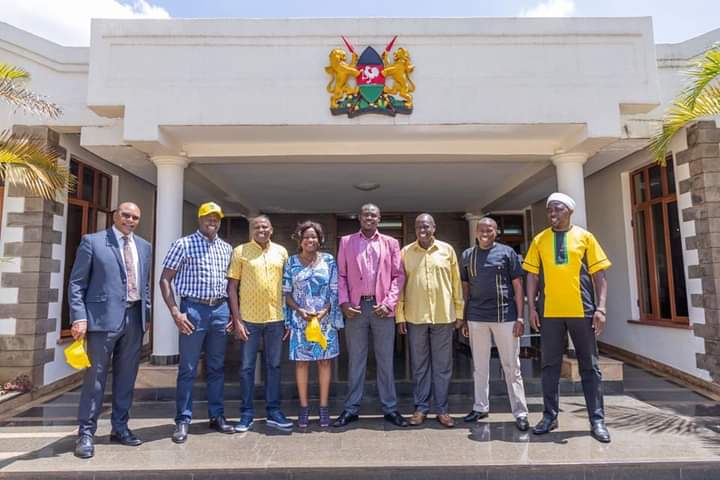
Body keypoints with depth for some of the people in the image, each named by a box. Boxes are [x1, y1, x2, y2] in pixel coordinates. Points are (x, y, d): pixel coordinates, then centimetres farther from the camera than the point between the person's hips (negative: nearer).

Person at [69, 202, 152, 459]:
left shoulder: (144, 247, 13)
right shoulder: (92, 241, 0)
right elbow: (76, 283, -3)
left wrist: (146, 316, 12)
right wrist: (79, 317, -11)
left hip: (134, 318, 5)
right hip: (104, 317, -4)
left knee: (126, 377, 11)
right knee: (95, 376, 2)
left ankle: (120, 428, 24)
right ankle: (86, 432, 16)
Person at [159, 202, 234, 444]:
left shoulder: (227, 248, 11)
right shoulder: (183, 244, -3)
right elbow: (165, 279, -4)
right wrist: (175, 312, -12)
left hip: (220, 310, 4)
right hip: (193, 309, -4)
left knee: (217, 367, 12)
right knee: (188, 369, 2)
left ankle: (217, 416, 23)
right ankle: (183, 421, 15)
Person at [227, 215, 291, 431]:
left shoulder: (281, 252, 7)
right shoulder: (240, 251, 0)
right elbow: (232, 286, -2)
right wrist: (236, 319, -8)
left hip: (276, 318, 3)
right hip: (249, 319, -2)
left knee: (274, 366, 11)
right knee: (247, 367, 6)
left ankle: (273, 412, 22)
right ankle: (247, 414, 20)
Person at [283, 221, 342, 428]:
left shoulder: (328, 260, 3)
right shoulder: (291, 262, 4)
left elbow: (335, 291, 2)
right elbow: (287, 294, 3)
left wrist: (324, 311, -12)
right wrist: (300, 311, -12)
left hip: (325, 319, 0)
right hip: (300, 320, 0)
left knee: (324, 361, 4)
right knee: (301, 362, 4)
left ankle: (323, 407, 15)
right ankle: (304, 407, 16)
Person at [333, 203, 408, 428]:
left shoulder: (390, 243, 8)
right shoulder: (346, 242, 9)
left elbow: (399, 275, 4)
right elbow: (341, 275, 6)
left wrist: (389, 303, -7)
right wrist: (344, 303, -5)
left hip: (382, 308, 0)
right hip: (356, 307, 0)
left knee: (385, 360, 7)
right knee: (355, 360, 7)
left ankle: (390, 408, 17)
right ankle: (351, 408, 17)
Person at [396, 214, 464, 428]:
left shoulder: (447, 250, 3)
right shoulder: (405, 252, 3)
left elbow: (456, 282, 6)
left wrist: (459, 312, 4)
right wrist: (399, 315, -1)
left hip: (443, 315, 0)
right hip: (415, 316, 0)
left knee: (442, 365, 8)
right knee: (419, 365, 9)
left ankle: (441, 409, 19)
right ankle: (421, 407, 21)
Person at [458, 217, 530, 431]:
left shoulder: (507, 252, 0)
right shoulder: (467, 255, 8)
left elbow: (517, 285, 0)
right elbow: (465, 289, 12)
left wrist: (520, 317, -7)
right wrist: (464, 319, 9)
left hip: (505, 316, -3)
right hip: (477, 318, 3)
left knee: (511, 366, 4)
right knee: (479, 366, 13)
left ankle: (520, 412, 13)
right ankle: (481, 407, 26)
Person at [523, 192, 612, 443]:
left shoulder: (585, 237, 4)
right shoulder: (539, 240, 7)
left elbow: (599, 274, 2)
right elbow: (533, 276, 7)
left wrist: (601, 307, -7)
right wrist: (532, 307, -1)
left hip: (582, 311, -1)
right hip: (550, 312, 1)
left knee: (589, 367, 7)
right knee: (550, 366, 8)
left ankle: (597, 420, 17)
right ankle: (550, 415, 19)